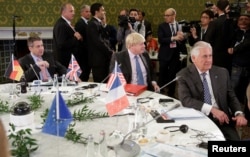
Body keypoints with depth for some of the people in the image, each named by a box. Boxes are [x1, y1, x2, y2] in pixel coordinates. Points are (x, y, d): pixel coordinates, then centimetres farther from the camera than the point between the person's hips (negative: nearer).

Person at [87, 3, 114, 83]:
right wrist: (111, 52, -12)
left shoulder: (97, 23, 16)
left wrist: (110, 51, 5)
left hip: (102, 58, 10)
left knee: (104, 83, 12)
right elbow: (99, 42, -21)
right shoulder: (93, 24, -14)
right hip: (98, 59, -10)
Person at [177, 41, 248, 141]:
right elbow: (186, 100, -14)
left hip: (222, 119, 3)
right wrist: (212, 109, -24)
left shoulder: (222, 72, 10)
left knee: (234, 138, -20)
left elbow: (231, 97, 13)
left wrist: (239, 113, -7)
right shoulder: (183, 75, -2)